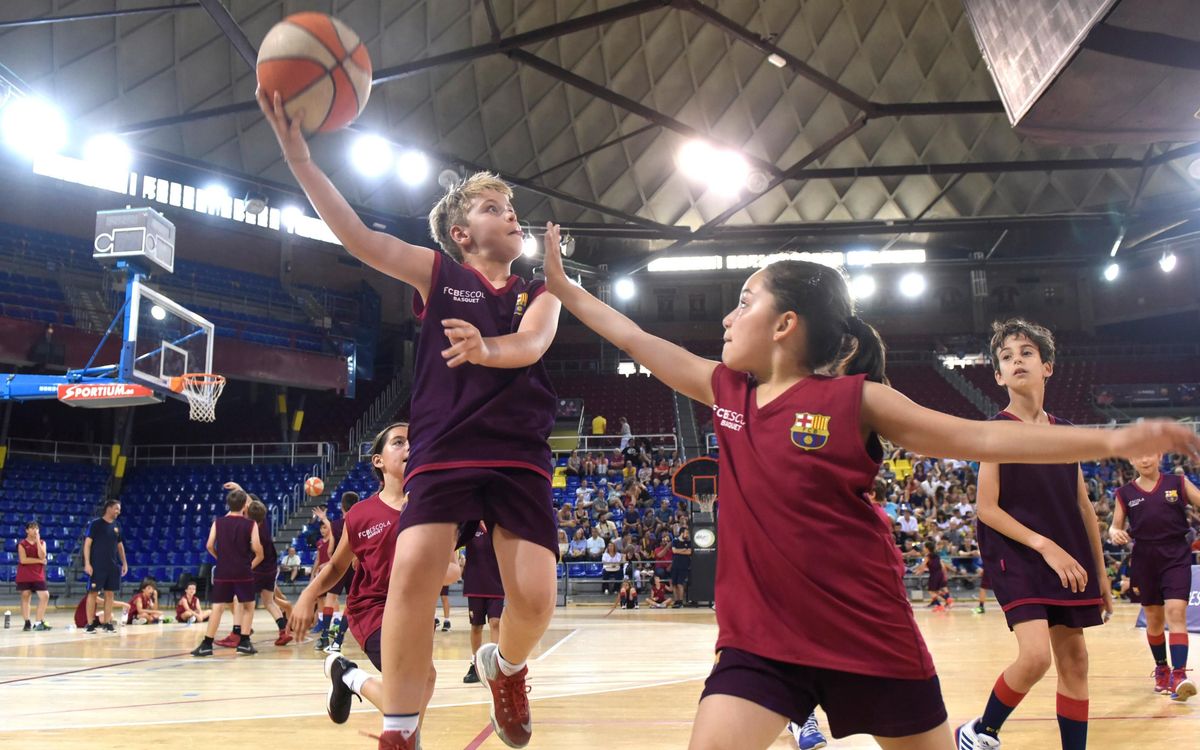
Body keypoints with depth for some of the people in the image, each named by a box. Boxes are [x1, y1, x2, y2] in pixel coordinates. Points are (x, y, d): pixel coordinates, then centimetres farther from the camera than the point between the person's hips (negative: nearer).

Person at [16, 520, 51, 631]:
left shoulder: (42, 542, 8)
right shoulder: (22, 544, -1)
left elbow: (42, 556, -9)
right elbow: (23, 560, -13)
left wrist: (37, 541, -11)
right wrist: (39, 561, -12)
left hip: (38, 575, 3)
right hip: (24, 575, -3)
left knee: (45, 596, -6)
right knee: (25, 597, 0)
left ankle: (38, 622, 1)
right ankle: (27, 623, 6)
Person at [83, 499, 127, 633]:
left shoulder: (116, 526, 12)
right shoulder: (96, 523, -6)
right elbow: (87, 543, -9)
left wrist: (124, 563, 14)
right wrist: (87, 563, -15)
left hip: (112, 565, 6)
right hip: (97, 565, -6)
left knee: (110, 593, 6)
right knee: (93, 592, -2)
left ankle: (107, 622, 12)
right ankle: (90, 623, 3)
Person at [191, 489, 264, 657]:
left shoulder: (218, 522, 4)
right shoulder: (250, 524, -3)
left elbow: (209, 546, 1)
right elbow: (257, 549, -8)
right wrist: (252, 564, 11)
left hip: (222, 572, 2)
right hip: (243, 572, -2)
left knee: (218, 607, 7)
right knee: (248, 606, 12)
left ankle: (206, 644, 2)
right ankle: (244, 642, 7)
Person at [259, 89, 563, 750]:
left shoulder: (539, 293, 14)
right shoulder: (438, 273, 10)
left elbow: (530, 344, -8)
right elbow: (358, 237, -3)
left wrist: (484, 348, -32)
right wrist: (296, 151, -14)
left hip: (520, 457, 2)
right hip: (443, 452, -1)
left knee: (534, 600, -11)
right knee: (413, 571, -24)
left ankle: (504, 668, 26)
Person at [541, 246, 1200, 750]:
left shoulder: (855, 398, -8)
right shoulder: (725, 391, 4)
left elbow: (981, 438, -8)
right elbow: (637, 341, 15)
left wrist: (1116, 439, -15)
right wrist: (561, 286, 21)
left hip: (868, 635, -3)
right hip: (761, 636, 3)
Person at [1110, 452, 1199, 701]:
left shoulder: (1178, 483, 2)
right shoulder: (1125, 493, 5)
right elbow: (1115, 527, 9)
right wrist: (1115, 533, -13)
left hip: (1176, 557, -2)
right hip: (1144, 560, 2)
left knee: (1176, 613, -16)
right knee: (1154, 619, 12)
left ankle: (1179, 676, -20)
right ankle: (1161, 669, 31)